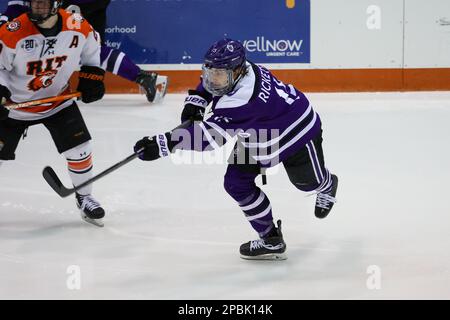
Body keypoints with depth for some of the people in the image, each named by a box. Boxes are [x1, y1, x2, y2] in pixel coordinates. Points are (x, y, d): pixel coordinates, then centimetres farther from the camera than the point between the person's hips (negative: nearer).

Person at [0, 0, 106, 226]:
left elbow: (91, 48, 8)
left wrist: (92, 76, 2)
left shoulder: (78, 27, -16)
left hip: (58, 100, 2)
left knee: (79, 148, -6)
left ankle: (84, 197, 18)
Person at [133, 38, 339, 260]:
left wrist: (164, 144, -59)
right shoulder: (233, 72, -20)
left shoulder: (244, 99, -46)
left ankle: (327, 185, 60)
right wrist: (195, 101, -12)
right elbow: (209, 82, 7)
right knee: (237, 183, -6)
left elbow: (212, 134, -53)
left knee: (308, 181, 20)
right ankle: (271, 240, 8)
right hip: (258, 136, 8)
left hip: (298, 130, -8)